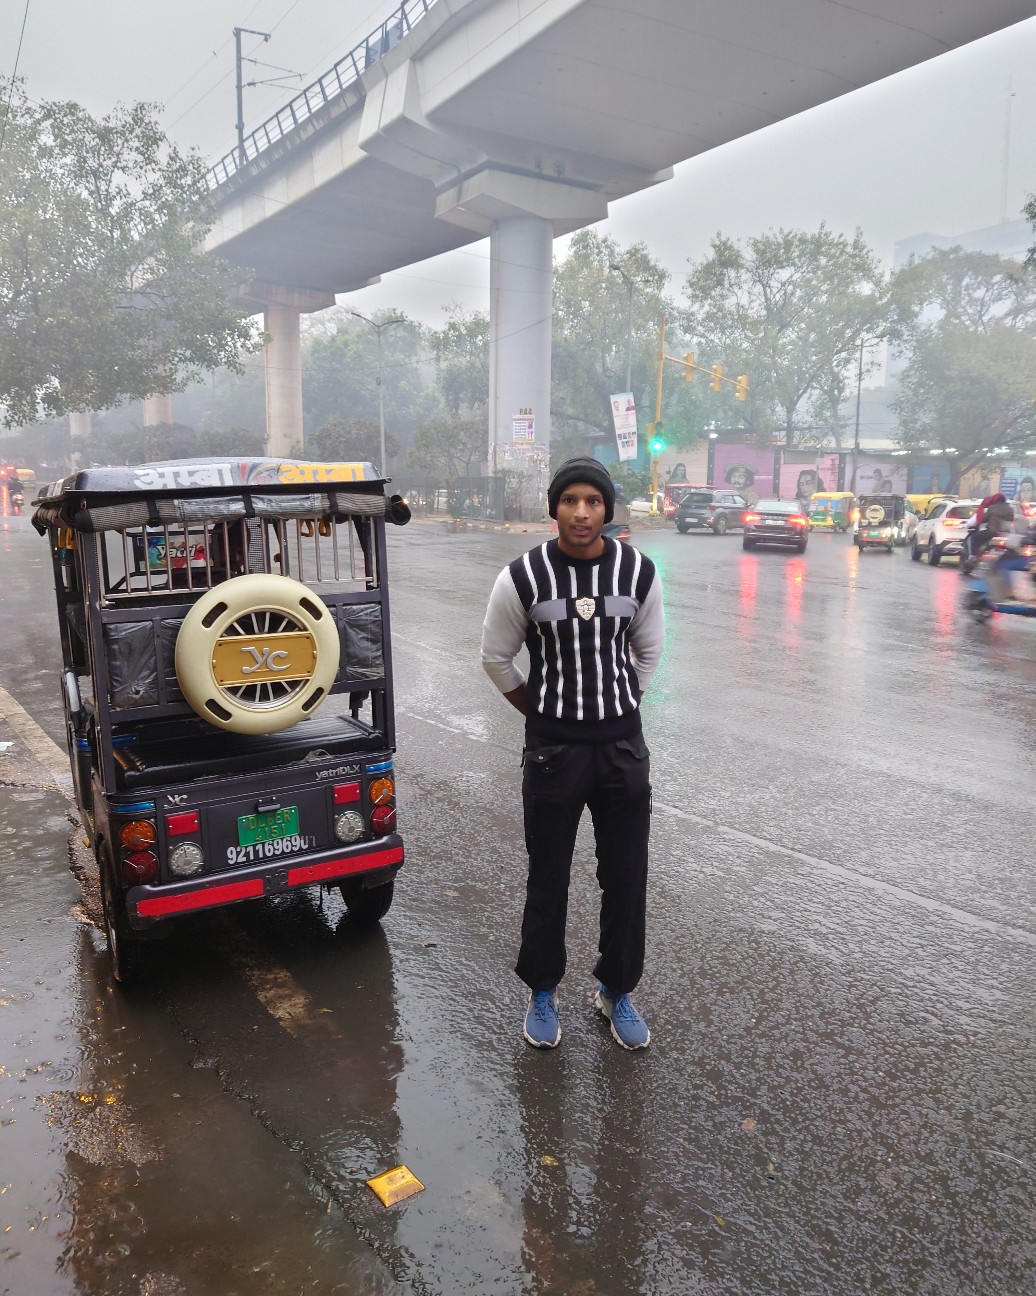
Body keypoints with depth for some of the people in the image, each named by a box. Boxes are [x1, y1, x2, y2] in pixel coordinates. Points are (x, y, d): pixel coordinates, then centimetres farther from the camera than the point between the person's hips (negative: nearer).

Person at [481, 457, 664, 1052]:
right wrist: (541, 713, 7)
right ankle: (543, 992, 31)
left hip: (623, 742, 2)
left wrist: (620, 708, 12)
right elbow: (497, 657, 4)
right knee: (548, 878, 9)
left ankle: (617, 991, 32)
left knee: (626, 877, 11)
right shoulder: (523, 577, -10)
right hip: (553, 746, -2)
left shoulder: (638, 571, -4)